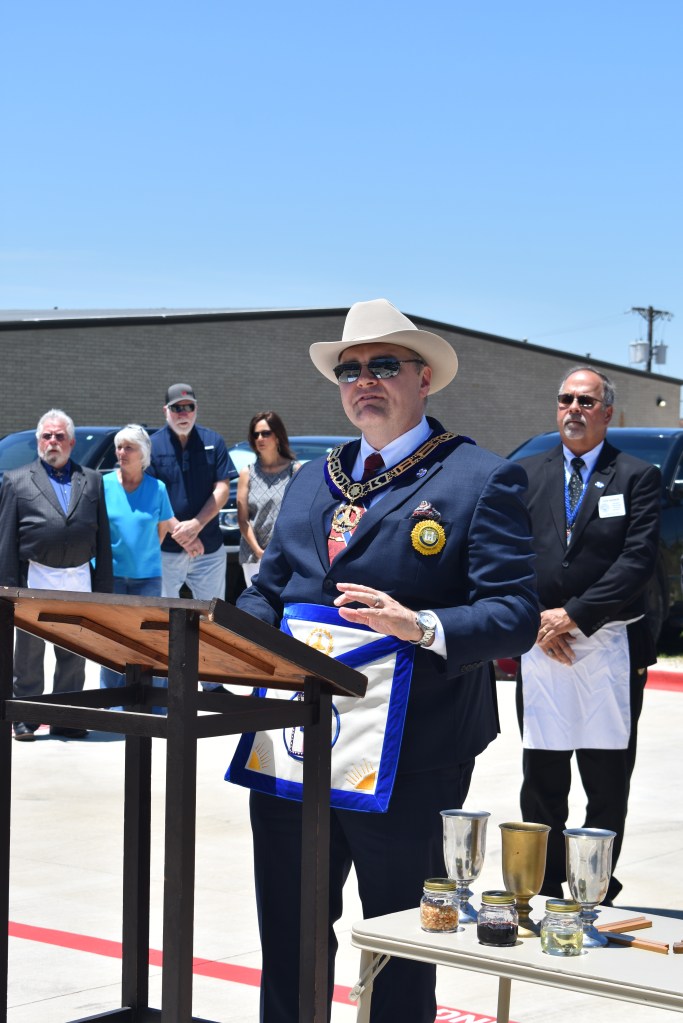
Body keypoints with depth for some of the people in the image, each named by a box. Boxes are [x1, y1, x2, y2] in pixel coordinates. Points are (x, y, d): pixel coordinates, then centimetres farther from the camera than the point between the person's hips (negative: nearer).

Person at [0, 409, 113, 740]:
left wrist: (103, 586, 4)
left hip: (79, 579, 2)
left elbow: (103, 539, 10)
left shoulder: (92, 480, 12)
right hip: (35, 579, -2)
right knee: (29, 654, 5)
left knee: (74, 656, 8)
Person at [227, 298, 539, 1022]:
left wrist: (421, 627, -27)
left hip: (407, 764, -5)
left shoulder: (481, 479, -2)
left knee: (400, 958, 7)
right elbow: (267, 595, 20)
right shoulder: (311, 481, 18)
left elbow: (514, 614, -10)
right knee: (285, 942, 12)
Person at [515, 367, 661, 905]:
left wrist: (574, 614, -12)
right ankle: (543, 895, 15)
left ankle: (597, 899, 11)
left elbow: (639, 559, -7)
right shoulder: (526, 474, 12)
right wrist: (538, 619, -7)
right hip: (540, 648, 2)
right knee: (541, 782, 6)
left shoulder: (637, 476, 3)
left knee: (608, 784, 3)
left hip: (610, 648, -2)